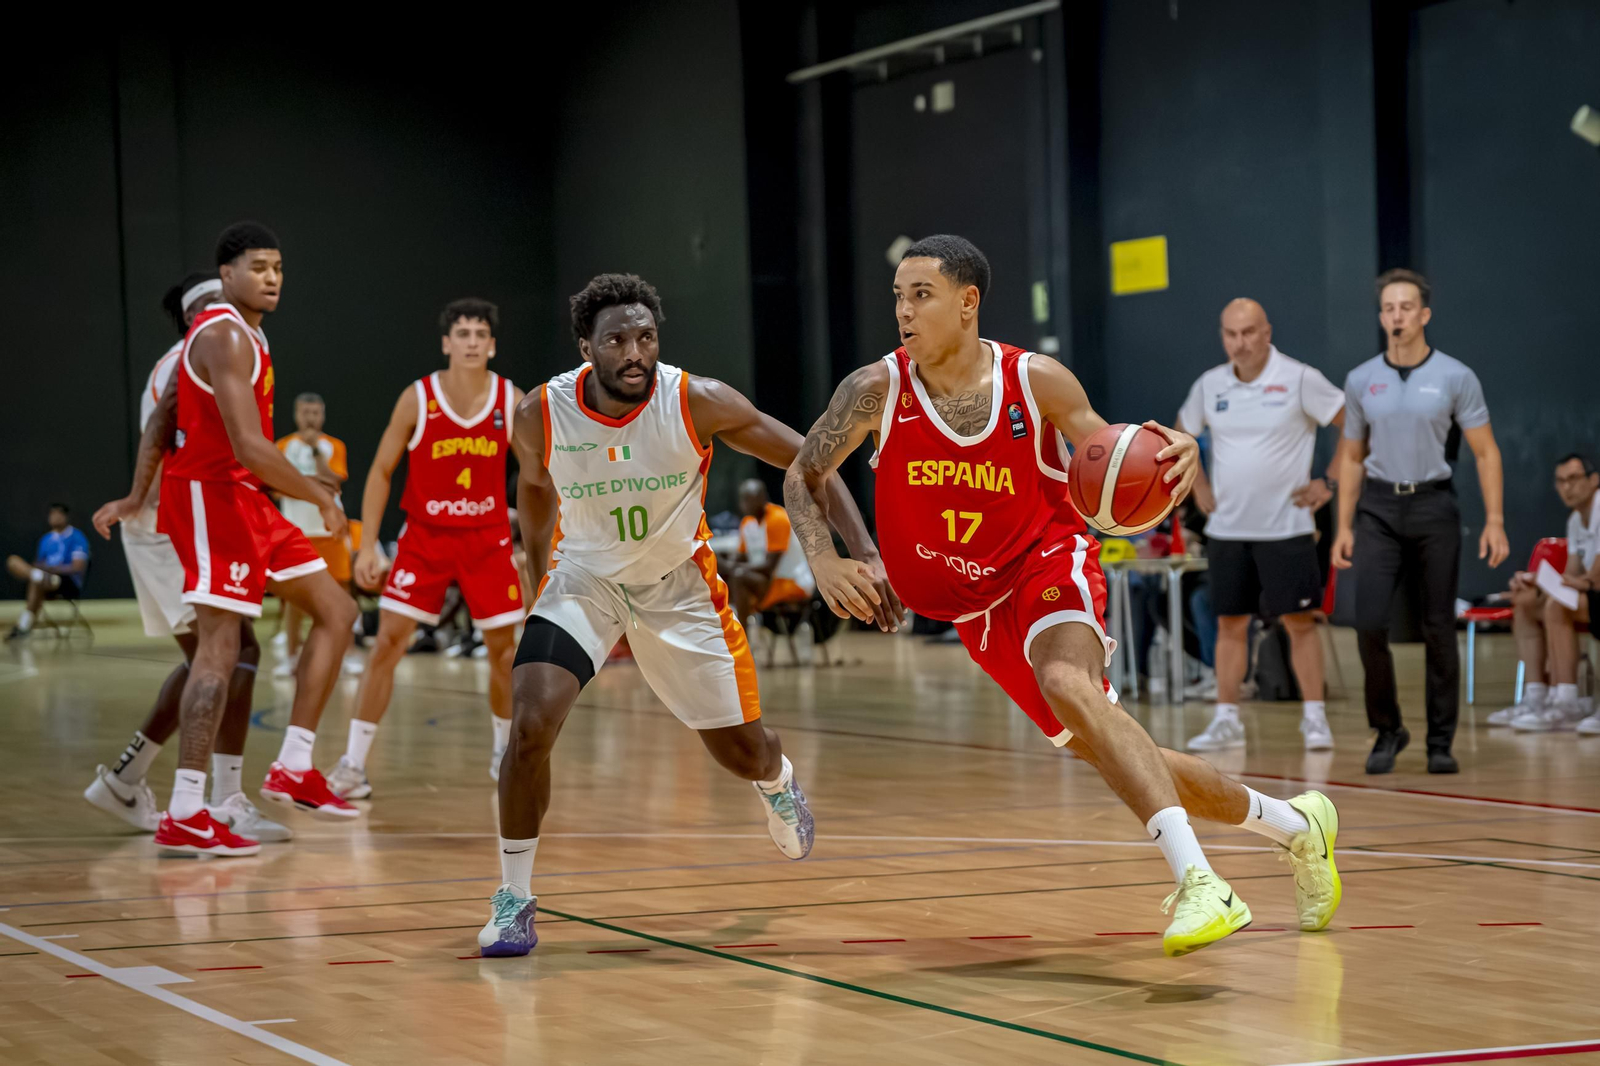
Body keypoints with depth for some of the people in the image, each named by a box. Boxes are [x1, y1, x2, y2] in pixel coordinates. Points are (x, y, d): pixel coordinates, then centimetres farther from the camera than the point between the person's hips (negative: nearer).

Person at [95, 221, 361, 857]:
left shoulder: (238, 333, 17)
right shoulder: (225, 337, -16)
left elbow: (163, 419, 19)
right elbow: (249, 447, -25)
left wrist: (137, 497, 17)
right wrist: (322, 498, -16)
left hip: (245, 501, 10)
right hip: (212, 496, -10)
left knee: (336, 611, 10)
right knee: (219, 649, -13)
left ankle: (293, 769, 11)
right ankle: (184, 816, -13)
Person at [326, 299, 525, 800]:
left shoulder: (512, 401, -5)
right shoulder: (417, 399, -10)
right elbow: (381, 471, -2)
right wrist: (368, 544, -8)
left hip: (487, 539, 2)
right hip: (425, 537, -2)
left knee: (504, 646, 3)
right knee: (388, 641, -8)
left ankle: (505, 749, 26)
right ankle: (354, 762, -3)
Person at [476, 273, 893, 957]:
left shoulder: (698, 402, -25)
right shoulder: (540, 415, -21)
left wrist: (864, 554, -23)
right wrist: (540, 572, 14)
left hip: (679, 585, 0)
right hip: (583, 577, 0)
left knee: (742, 752, 11)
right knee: (530, 727, -23)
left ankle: (778, 784, 51)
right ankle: (513, 899, -6)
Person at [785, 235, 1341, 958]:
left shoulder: (1037, 382, -15)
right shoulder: (878, 390, -13)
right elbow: (802, 476, -1)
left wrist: (1173, 459, -27)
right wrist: (823, 561, -19)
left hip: (1050, 565, -3)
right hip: (975, 606, 3)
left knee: (1065, 683, -36)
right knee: (1113, 757, 6)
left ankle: (1199, 883, -42)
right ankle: (1294, 824, 27)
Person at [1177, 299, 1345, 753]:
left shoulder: (1300, 380, -9)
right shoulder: (1210, 385, 5)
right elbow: (1179, 437, 22)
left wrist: (1330, 484, -8)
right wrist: (1200, 489, 12)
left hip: (1285, 528, -4)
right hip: (1227, 528, 4)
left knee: (1299, 621, -4)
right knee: (1230, 624, 6)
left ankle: (1314, 718, 2)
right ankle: (1225, 720, 11)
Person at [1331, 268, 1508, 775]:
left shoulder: (1456, 377, -2)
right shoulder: (1360, 381, 5)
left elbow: (1486, 452, 0)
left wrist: (1494, 520, -7)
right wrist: (1344, 527, 7)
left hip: (1434, 505, -1)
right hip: (1379, 508, 1)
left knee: (1439, 628, 0)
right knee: (1370, 623, -10)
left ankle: (1441, 742, 11)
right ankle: (1387, 730, 8)